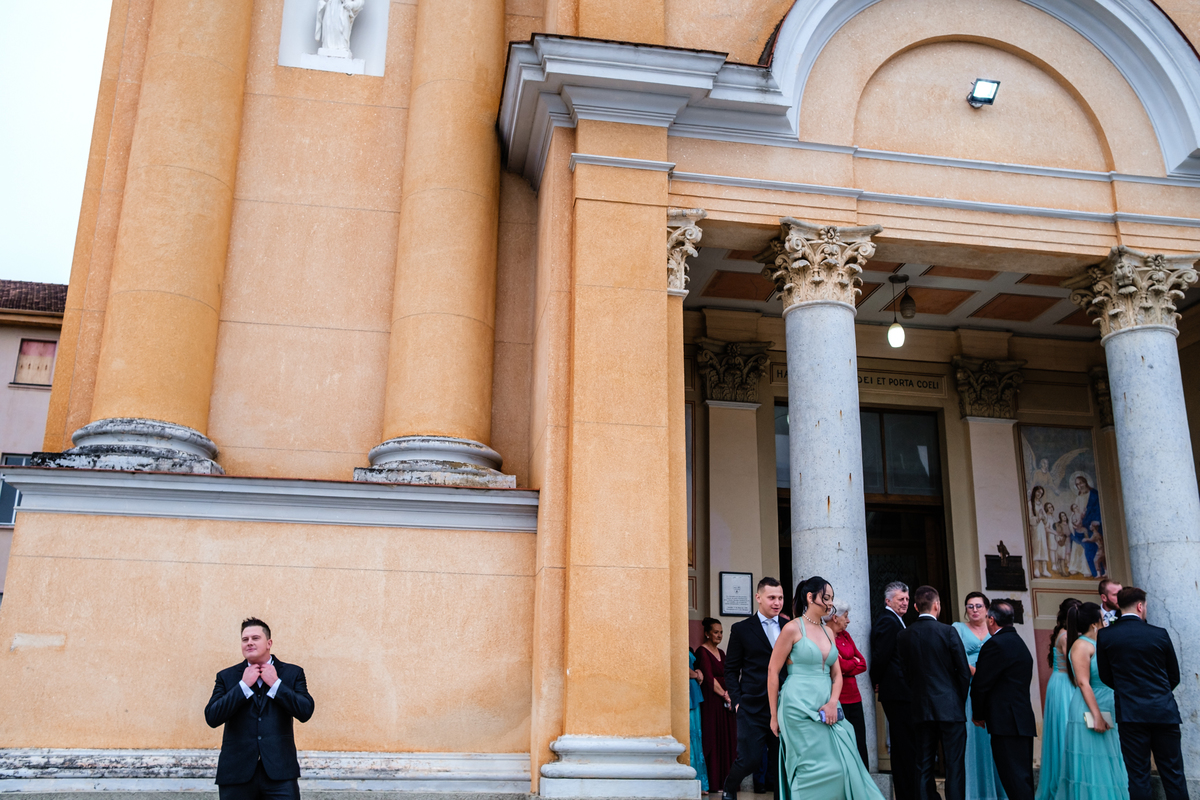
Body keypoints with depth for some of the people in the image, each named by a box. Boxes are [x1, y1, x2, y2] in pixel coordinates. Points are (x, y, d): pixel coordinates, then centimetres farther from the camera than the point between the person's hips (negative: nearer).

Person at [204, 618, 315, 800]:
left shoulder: (292, 673, 6)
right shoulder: (226, 676, 9)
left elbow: (306, 712, -6)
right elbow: (211, 718, -4)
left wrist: (275, 683, -8)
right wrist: (243, 685, -8)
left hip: (279, 770, -1)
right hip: (237, 771, 1)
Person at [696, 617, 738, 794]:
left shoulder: (721, 652, 17)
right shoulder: (702, 651, -7)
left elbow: (726, 676, 17)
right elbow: (709, 678, -13)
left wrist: (729, 694, 0)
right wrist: (724, 695, -9)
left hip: (725, 699, 8)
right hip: (711, 700, -8)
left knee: (727, 739, 7)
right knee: (713, 739, -6)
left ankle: (726, 781, 12)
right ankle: (713, 783, -2)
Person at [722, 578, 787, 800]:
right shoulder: (741, 629, 2)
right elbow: (731, 670, 3)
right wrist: (737, 700, -6)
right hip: (752, 708, -3)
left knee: (781, 762, 4)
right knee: (749, 759, -3)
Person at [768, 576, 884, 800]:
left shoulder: (827, 632, 14)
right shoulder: (792, 628, -6)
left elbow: (836, 674, 15)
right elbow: (773, 672, -6)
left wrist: (833, 702, -5)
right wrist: (774, 716, -5)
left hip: (826, 709, 6)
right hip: (799, 709, -6)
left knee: (842, 766, 0)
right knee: (814, 769, -8)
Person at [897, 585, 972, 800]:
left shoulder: (904, 635, 1)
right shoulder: (947, 632, -9)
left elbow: (906, 672, 5)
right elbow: (964, 671, -5)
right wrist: (960, 700, 8)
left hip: (921, 709, 3)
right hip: (950, 708, -3)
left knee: (924, 765, 8)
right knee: (955, 764, 2)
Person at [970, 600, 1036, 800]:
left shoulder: (995, 644, -13)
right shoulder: (1020, 643, 17)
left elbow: (980, 684, -12)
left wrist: (978, 714, 2)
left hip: (1007, 723, -10)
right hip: (1024, 721, 10)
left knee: (1015, 782, -8)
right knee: (1023, 778, 14)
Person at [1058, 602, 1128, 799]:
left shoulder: (1095, 644, 13)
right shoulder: (1082, 645, -13)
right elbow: (1083, 683, -18)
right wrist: (1097, 716, -21)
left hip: (1104, 712, 9)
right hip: (1089, 713, -9)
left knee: (1105, 766, 10)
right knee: (1092, 766, -5)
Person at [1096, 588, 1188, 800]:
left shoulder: (1105, 637, -3)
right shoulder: (1159, 634, -4)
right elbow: (1174, 676, 7)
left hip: (1130, 713, 0)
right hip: (1164, 712, 0)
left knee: (1138, 775, 5)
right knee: (1173, 774, 8)